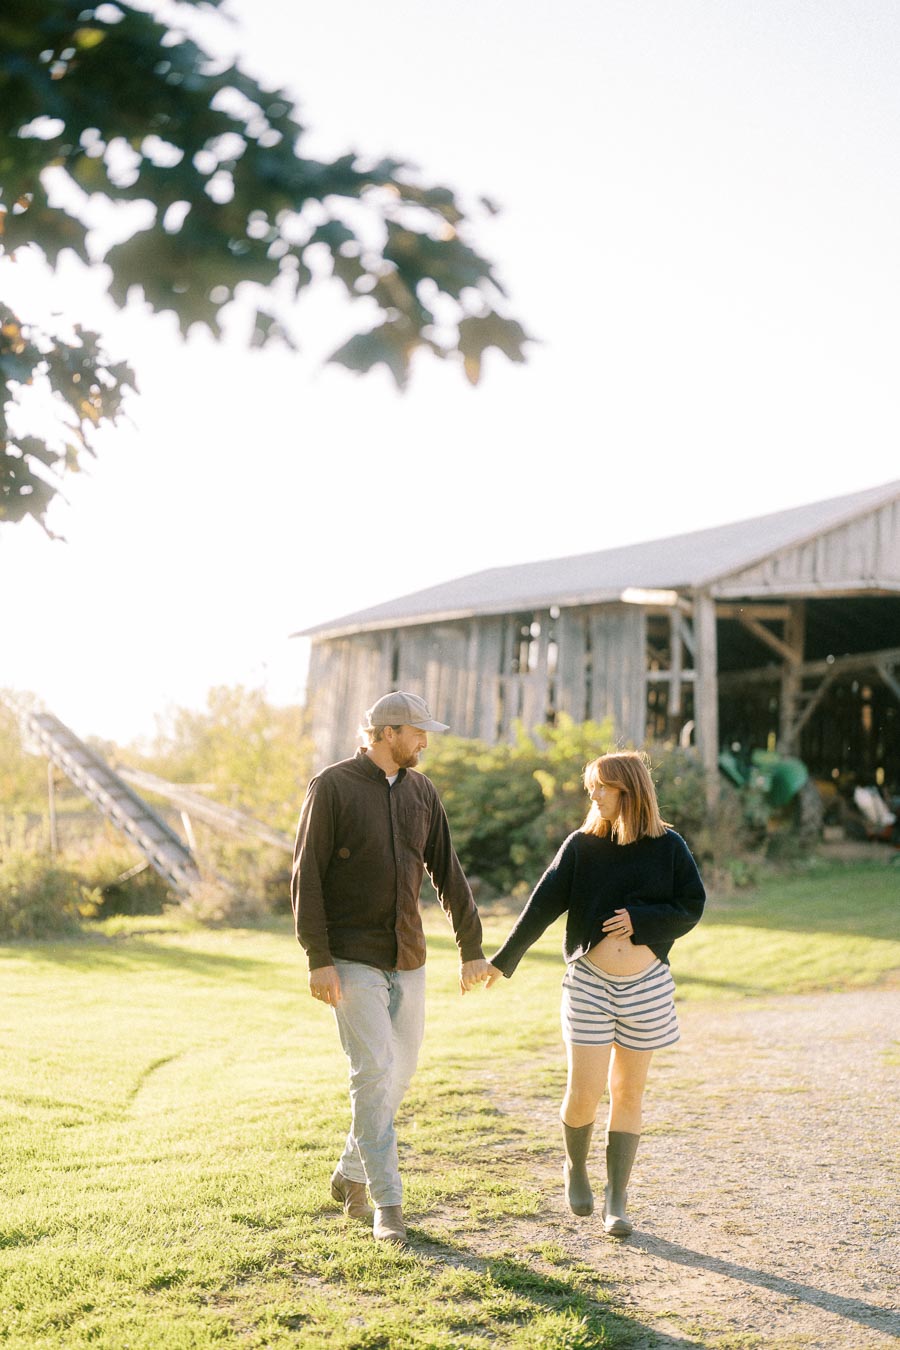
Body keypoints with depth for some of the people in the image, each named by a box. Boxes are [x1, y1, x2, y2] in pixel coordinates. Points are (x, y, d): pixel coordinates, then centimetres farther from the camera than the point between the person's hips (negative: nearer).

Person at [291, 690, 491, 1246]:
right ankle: (388, 1202, -1)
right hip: (352, 960, -6)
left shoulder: (423, 793, 7)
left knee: (400, 1071, 10)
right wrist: (318, 960, -17)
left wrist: (472, 948, 8)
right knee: (374, 1072, -10)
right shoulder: (332, 787, -9)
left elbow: (448, 873, 11)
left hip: (407, 958, 6)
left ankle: (351, 1175, 29)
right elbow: (307, 876, -11)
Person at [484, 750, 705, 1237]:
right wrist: (503, 959, -1)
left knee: (628, 1093, 6)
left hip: (647, 985, 0)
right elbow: (543, 905, 0)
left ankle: (615, 1202, 16)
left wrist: (639, 920, -16)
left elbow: (692, 907, -2)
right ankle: (575, 1168, 26)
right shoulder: (581, 845, 0)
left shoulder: (668, 847, -1)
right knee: (584, 1092, -4)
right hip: (589, 981, 0)